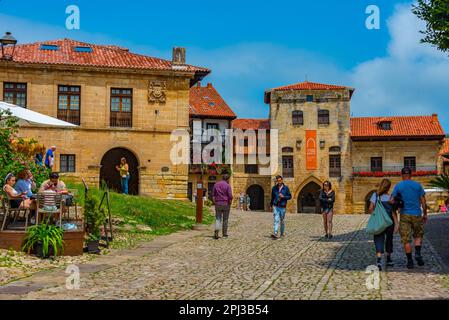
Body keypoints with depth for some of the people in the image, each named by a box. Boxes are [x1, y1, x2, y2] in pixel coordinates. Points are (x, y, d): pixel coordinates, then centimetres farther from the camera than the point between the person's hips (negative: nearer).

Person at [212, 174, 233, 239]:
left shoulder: (216, 184, 6)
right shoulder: (228, 186, -7)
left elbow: (213, 195, 6)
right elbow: (230, 196, -13)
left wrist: (215, 203, 9)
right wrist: (230, 204, -1)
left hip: (218, 204, 3)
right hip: (226, 204, -3)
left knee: (218, 219, 4)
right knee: (225, 219, 9)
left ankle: (216, 231, -20)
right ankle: (224, 234, 15)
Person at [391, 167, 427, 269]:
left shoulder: (398, 186, 0)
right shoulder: (418, 185, 3)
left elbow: (392, 201, -6)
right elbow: (423, 201, 3)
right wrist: (425, 214, 11)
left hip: (404, 215, -1)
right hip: (417, 215, 1)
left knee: (406, 239, 4)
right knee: (418, 235, 19)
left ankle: (410, 261, 3)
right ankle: (417, 253, -2)